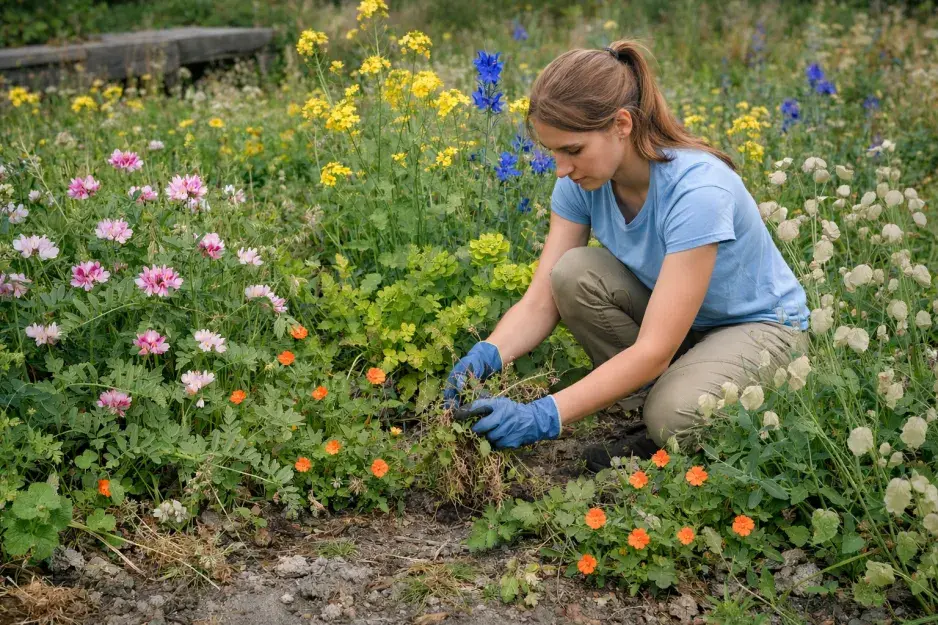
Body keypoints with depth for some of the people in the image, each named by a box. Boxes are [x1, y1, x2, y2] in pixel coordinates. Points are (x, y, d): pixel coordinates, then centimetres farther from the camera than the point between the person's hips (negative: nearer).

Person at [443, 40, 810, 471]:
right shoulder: (583, 180, -15)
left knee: (673, 417, -36)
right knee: (573, 274, -22)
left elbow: (654, 350, -36)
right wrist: (489, 353, -35)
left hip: (759, 324, -6)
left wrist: (544, 415, -42)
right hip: (665, 309, 7)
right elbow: (542, 299, -15)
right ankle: (652, 409, -5)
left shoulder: (696, 190, -34)